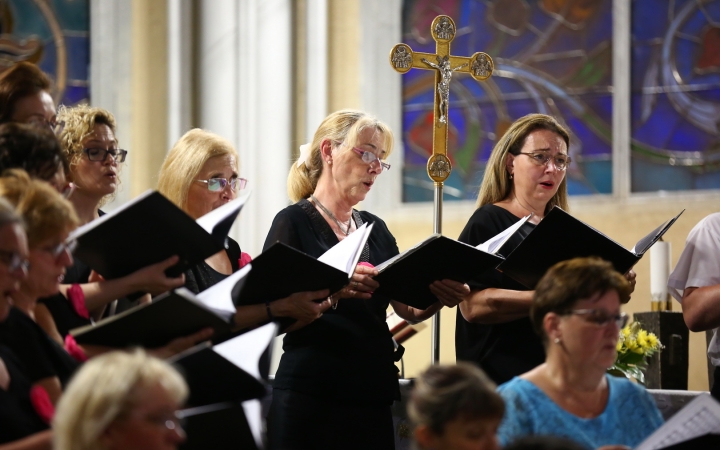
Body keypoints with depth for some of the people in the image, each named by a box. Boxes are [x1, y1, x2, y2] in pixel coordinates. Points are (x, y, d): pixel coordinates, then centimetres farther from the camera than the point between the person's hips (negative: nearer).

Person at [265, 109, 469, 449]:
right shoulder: (293, 223, -3)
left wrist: (439, 296, -12)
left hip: (373, 394, 6)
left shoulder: (377, 230, 16)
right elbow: (271, 312, -14)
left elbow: (409, 309, 10)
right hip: (311, 394, -6)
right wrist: (331, 292, -30)